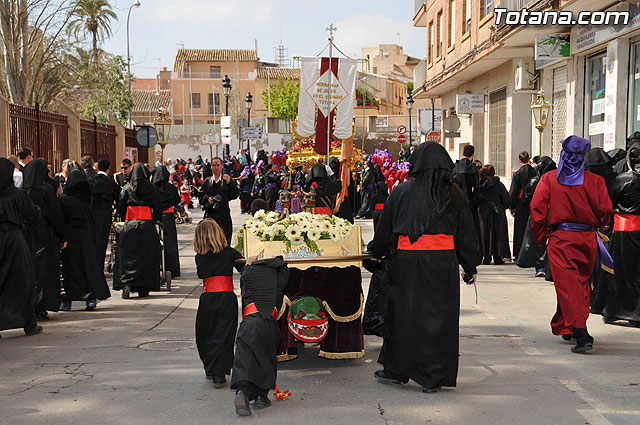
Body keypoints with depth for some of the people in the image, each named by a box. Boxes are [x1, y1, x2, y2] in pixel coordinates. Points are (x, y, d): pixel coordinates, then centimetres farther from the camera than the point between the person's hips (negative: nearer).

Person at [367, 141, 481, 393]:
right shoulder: (453, 194, 1)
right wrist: (470, 267, 12)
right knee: (438, 315, 6)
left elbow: (385, 227, 8)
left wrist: (376, 252, 25)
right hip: (443, 263, 0)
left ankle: (397, 370, 21)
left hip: (407, 260, 0)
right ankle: (433, 377, 9)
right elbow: (466, 233, 5)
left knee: (404, 313, 12)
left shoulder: (401, 192, 0)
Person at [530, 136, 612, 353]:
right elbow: (605, 210, -2)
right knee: (581, 282, 18)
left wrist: (541, 238, 3)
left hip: (559, 238, -2)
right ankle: (562, 325, 29)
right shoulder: (595, 180, 1)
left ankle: (580, 332, -19)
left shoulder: (549, 179, -1)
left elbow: (537, 209, -7)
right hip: (587, 238, 2)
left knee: (567, 284, -6)